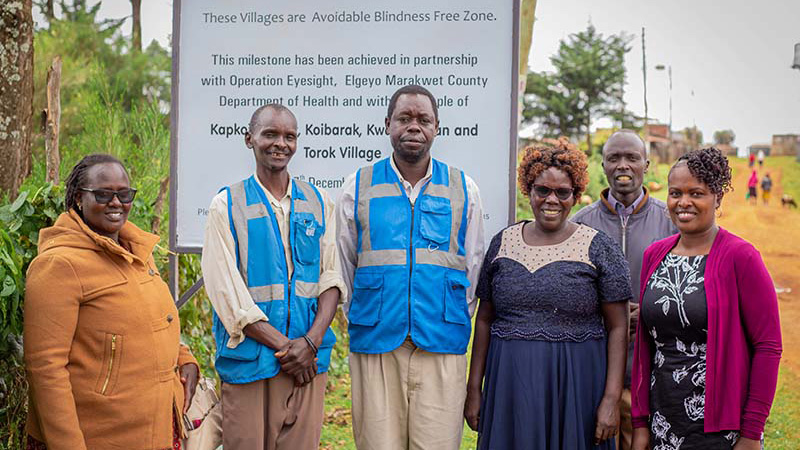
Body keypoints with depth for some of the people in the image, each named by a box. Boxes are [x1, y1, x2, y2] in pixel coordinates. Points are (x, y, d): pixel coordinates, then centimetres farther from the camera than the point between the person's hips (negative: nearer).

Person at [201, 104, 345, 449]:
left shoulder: (318, 203, 11)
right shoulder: (227, 205, 1)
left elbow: (332, 278, 5)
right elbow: (227, 294, -6)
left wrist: (311, 341, -10)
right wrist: (283, 345, -12)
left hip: (309, 363, 3)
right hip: (249, 361, -2)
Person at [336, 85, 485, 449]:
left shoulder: (463, 189, 8)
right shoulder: (358, 187, 7)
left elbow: (473, 269, 14)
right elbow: (343, 268, 13)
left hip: (442, 349, 0)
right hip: (375, 346, 0)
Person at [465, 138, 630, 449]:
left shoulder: (598, 248, -2)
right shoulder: (503, 243, 6)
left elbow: (618, 328, -4)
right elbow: (484, 319, 10)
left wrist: (612, 399, -10)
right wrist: (474, 389, 7)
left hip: (575, 387, -2)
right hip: (508, 386, 3)